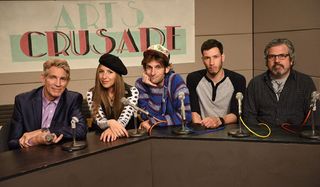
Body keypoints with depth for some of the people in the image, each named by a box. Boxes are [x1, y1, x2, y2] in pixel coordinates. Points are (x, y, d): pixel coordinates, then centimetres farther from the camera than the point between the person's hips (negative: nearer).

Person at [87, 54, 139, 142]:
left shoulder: (131, 91, -6)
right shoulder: (91, 94, -3)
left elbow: (124, 119, -14)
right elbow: (99, 121, -10)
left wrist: (112, 130, -34)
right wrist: (110, 123, -32)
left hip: (127, 135, -1)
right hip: (102, 137, 1)